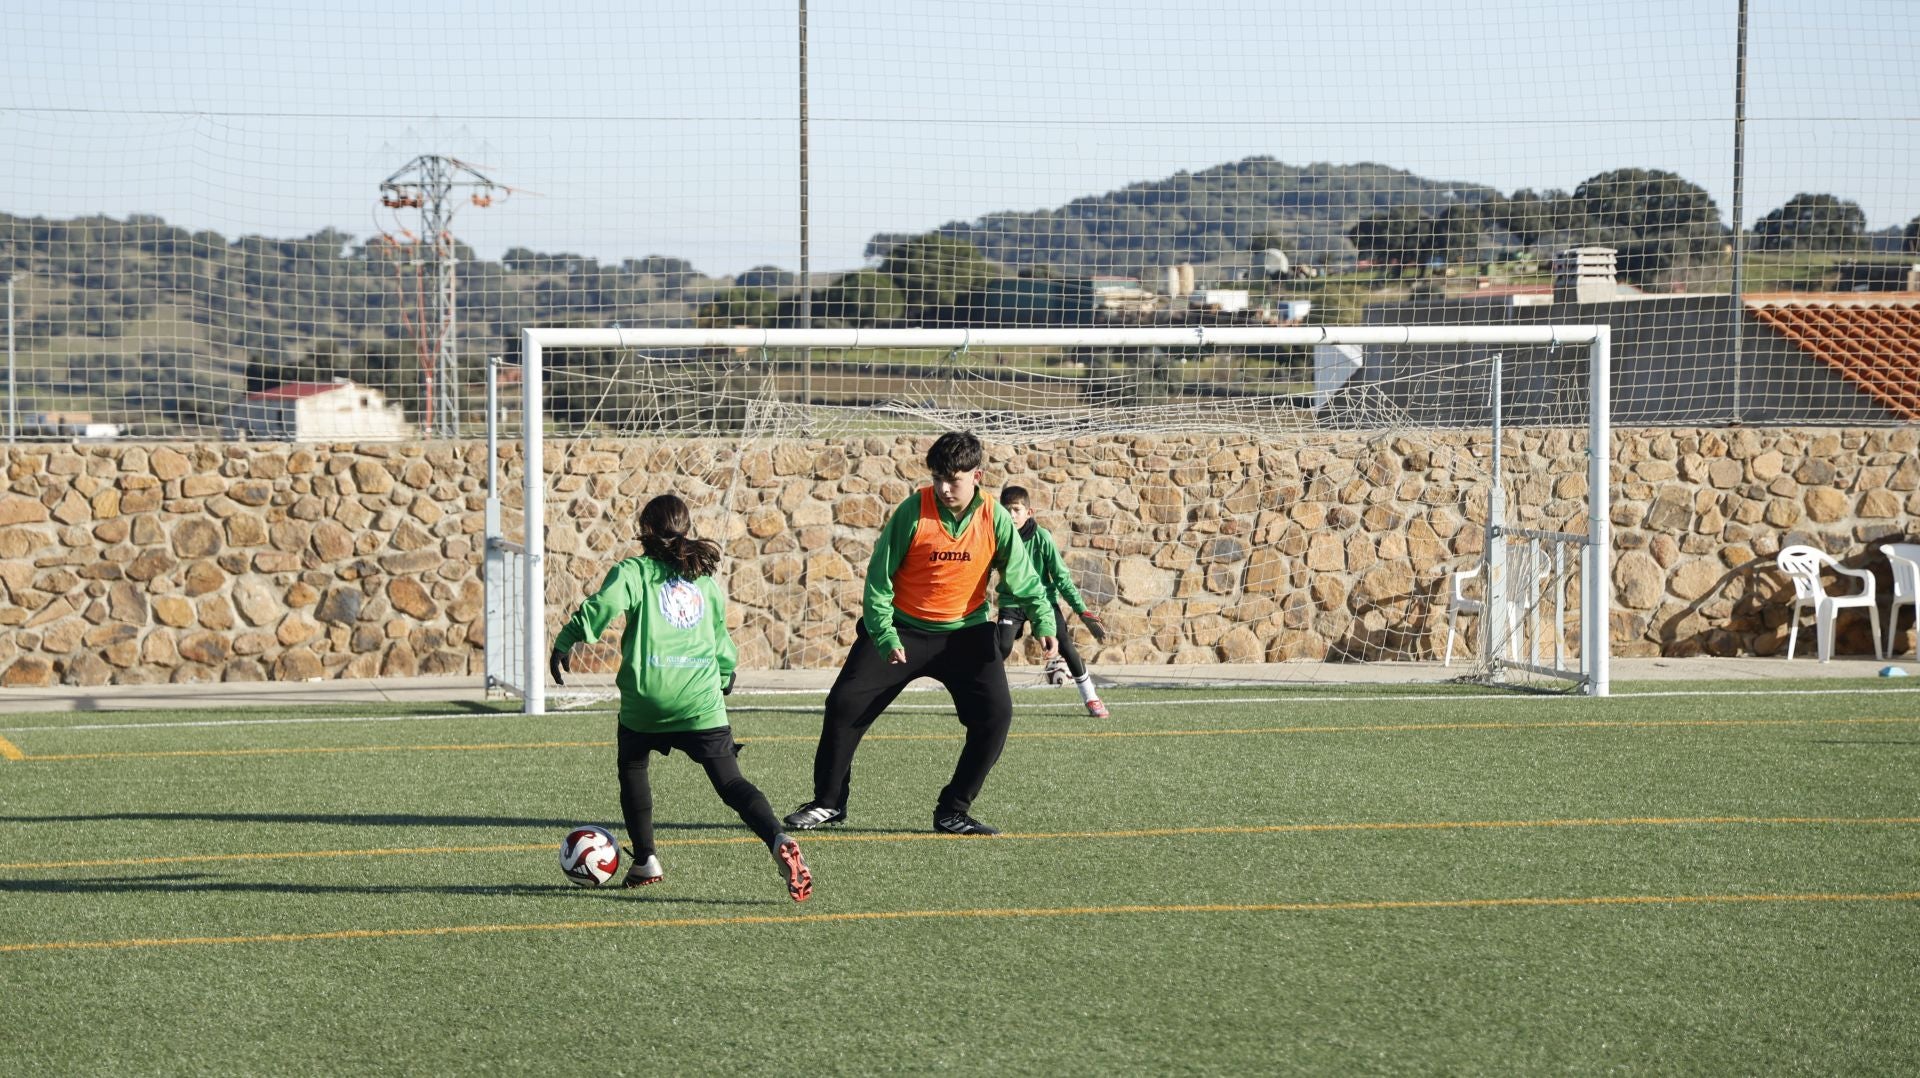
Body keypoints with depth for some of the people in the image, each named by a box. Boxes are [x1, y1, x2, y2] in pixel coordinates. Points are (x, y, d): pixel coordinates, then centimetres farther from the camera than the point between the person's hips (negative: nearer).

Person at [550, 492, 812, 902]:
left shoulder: (634, 572, 3)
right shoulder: (706, 580, 18)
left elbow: (602, 606, -15)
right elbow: (720, 637, 24)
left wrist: (563, 644, -6)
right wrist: (725, 673, 43)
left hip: (646, 697, -2)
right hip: (702, 699, 3)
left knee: (632, 768, 24)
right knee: (731, 782, -3)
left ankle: (645, 861, 19)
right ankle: (780, 842, -28)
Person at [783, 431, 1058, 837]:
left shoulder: (994, 520, -11)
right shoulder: (914, 511, -16)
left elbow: (1023, 577, -4)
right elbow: (879, 575, -11)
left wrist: (1043, 621, -19)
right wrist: (884, 634, -19)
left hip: (965, 632, 1)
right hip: (903, 629, -1)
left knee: (996, 713, -14)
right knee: (845, 703, -9)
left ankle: (952, 811, 0)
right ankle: (828, 803, 9)